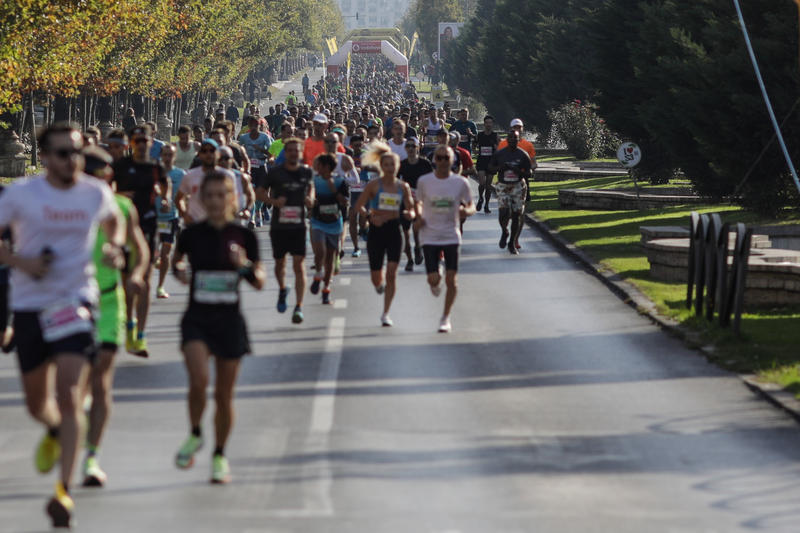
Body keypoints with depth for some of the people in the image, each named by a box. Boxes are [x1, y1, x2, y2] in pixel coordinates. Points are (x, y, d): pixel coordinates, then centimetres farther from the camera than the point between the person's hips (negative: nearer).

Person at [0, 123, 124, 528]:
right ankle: (54, 431, 51)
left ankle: (64, 490, -15)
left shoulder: (97, 194, 0)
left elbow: (114, 220, 22)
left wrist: (114, 247, 2)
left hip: (76, 301, 0)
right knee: (36, 403, 13)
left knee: (68, 397, -16)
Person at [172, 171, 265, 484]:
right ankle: (195, 435, 5)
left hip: (229, 321, 1)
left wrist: (245, 266, -17)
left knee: (224, 394, 6)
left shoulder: (244, 236, -2)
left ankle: (220, 455, 25)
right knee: (198, 380, -23)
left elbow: (260, 284, 3)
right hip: (197, 319, -1)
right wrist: (179, 271, -6)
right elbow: (177, 261, 17)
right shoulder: (192, 234, -2)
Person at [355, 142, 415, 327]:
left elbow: (410, 209, 12)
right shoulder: (374, 185, -2)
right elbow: (359, 205, 0)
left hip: (394, 230, 1)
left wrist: (409, 214, -12)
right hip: (377, 230, -1)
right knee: (376, 276, 3)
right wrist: (370, 216, -18)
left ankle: (386, 314, 0)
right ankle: (379, 284, 44)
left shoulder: (403, 187, 5)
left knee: (392, 273, -9)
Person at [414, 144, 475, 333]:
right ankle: (435, 284, 31)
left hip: (451, 237, 0)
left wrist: (466, 211, -17)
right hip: (430, 236, 0)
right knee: (433, 279, -8)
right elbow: (418, 203, 13)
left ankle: (446, 318, 12)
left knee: (451, 280, -3)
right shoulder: (424, 181, -1)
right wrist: (419, 217, -8)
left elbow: (472, 207, 7)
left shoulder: (460, 182, -2)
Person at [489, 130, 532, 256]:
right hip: (503, 186, 0)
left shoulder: (523, 155, 1)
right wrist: (499, 168, -10)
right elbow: (490, 168, 11)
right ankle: (505, 232, 16)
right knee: (504, 213, -16)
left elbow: (529, 173, 3)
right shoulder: (499, 154, 3)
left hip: (518, 187, 0)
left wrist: (519, 172, -17)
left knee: (517, 215, 1)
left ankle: (512, 243, 15)